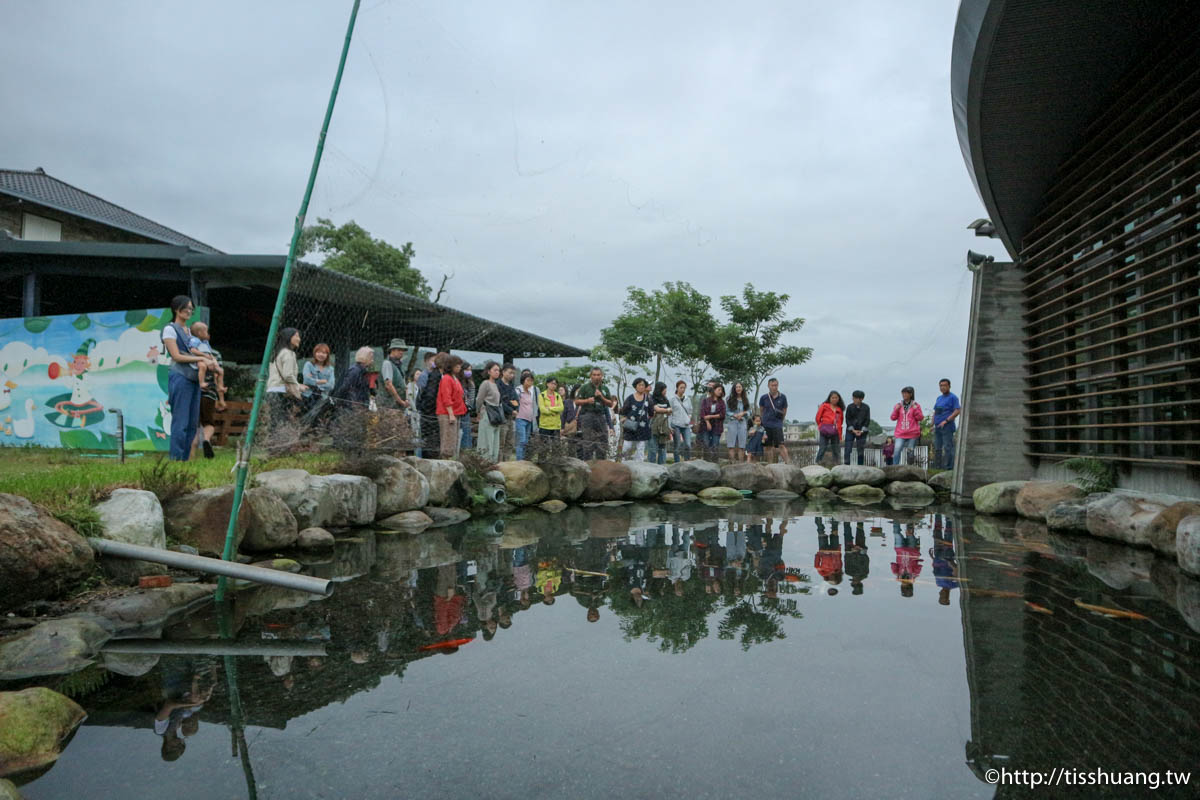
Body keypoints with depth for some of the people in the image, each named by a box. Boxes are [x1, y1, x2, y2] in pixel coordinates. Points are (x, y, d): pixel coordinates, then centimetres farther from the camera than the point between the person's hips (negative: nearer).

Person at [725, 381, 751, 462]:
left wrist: (743, 413, -8)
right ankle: (732, 461, -4)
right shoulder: (730, 399, 5)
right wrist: (734, 415, -12)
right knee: (732, 444, -5)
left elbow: (749, 411, 11)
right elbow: (726, 411, 2)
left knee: (741, 444, 0)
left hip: (743, 423, 2)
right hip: (732, 423, -2)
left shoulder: (745, 400, 11)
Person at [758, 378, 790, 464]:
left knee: (780, 445, -14)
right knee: (768, 447, 7)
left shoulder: (782, 397, -1)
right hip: (766, 425, 2)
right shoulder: (764, 398, 0)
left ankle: (788, 462, -15)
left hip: (777, 425, -2)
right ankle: (770, 465, 16)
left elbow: (784, 410, 12)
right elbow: (760, 410, 15)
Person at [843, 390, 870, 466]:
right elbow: (847, 419, -1)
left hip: (862, 432, 0)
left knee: (861, 450, 1)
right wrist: (853, 430, -10)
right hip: (851, 431, 0)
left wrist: (862, 431, -10)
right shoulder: (850, 407, -3)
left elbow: (867, 420, 0)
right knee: (848, 449, -8)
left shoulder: (866, 408, -2)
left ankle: (860, 466, 8)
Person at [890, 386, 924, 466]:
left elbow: (920, 418, 1)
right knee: (897, 451, -15)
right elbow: (893, 417, 9)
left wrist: (916, 410, -12)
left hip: (912, 434, -1)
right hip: (900, 434, 1)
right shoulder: (898, 405, 11)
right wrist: (896, 409, -7)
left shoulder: (916, 405, 5)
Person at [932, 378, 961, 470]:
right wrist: (933, 425, 13)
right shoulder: (939, 398, 19)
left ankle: (948, 467, -9)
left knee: (948, 448, -9)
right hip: (938, 428, 8)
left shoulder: (953, 397, -4)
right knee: (937, 448, 10)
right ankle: (937, 467, 16)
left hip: (947, 427, -8)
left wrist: (946, 421, -19)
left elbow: (958, 411, -14)